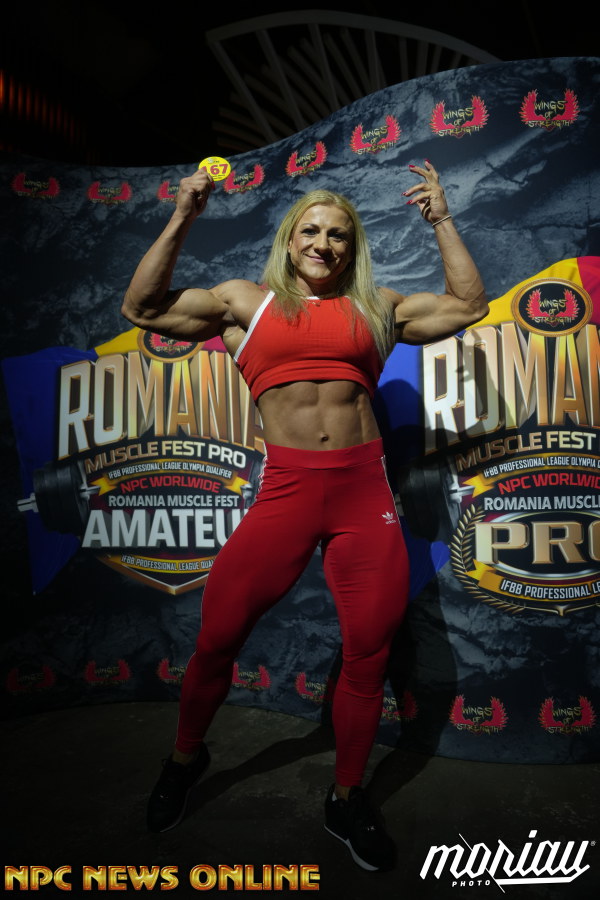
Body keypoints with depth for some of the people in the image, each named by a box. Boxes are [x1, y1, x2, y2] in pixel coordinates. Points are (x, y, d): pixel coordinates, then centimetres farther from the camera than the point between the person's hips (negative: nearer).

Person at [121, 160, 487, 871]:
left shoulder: (375, 307, 16)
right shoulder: (247, 301, 13)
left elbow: (468, 305, 20)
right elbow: (141, 309, 11)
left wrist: (441, 220, 18)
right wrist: (180, 221, 7)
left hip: (366, 493, 2)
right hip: (285, 491, -1)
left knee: (368, 655, 6)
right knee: (216, 640, 2)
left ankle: (346, 800, 32)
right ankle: (186, 758, 36)